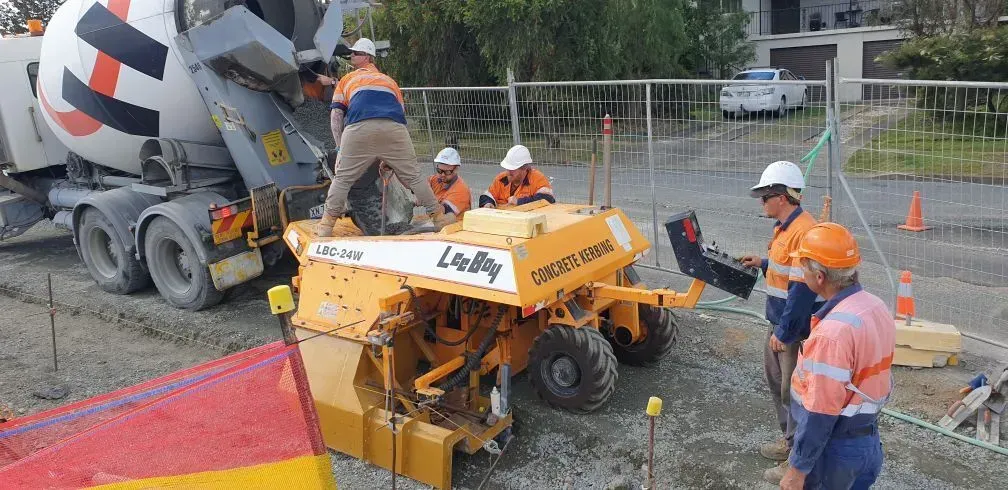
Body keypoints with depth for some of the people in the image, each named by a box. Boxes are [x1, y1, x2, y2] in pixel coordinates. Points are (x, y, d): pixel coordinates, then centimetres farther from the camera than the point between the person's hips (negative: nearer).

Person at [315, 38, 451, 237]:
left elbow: (336, 116, 18)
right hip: (394, 129, 2)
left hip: (359, 128, -2)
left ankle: (327, 224, 3)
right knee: (413, 175, 11)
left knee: (342, 178, 7)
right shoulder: (390, 81, 35)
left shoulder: (346, 80, 30)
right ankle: (438, 216, 12)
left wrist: (340, 147, 16)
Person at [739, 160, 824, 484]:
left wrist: (785, 333, -22)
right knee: (777, 381, 23)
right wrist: (764, 264, 16)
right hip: (779, 322, 11)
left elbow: (803, 289, -26)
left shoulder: (804, 232, -24)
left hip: (797, 329, -10)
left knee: (793, 393, 1)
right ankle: (789, 440, 41)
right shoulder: (785, 227, 8)